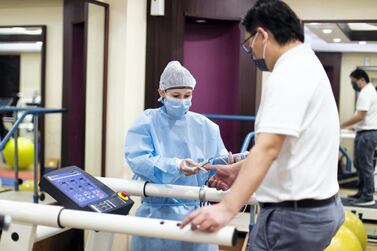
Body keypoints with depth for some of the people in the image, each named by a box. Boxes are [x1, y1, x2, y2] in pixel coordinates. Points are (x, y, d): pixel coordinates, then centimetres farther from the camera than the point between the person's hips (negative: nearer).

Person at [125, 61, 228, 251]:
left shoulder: (205, 126, 6)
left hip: (196, 210, 2)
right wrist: (176, 166, -32)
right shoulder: (147, 123, -2)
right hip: (158, 211, -2)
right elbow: (138, 160, -17)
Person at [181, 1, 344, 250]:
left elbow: (268, 147, -30)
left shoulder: (288, 74, -18)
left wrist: (227, 208, -36)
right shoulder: (308, 64, 14)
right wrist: (238, 169, 19)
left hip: (294, 214, -10)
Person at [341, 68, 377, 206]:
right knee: (359, 164, 16)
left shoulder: (365, 93, -17)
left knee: (365, 165, -5)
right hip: (366, 133, 11)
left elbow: (360, 116, -23)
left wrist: (341, 125, -17)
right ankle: (362, 192, 23)